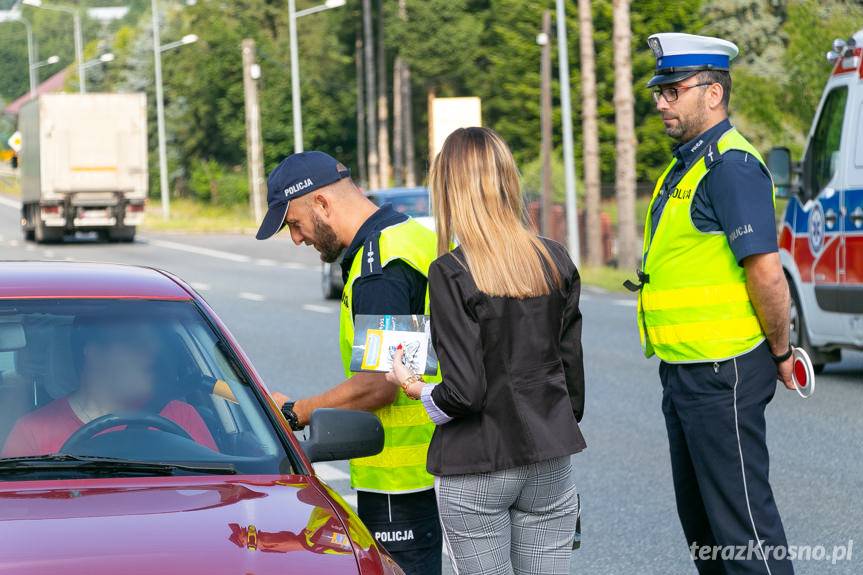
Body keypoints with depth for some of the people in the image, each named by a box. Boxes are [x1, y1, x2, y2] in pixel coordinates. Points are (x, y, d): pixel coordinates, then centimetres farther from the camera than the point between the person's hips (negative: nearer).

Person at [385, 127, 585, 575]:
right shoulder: (555, 261, 2)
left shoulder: (451, 273, -13)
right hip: (550, 462, 4)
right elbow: (572, 369, 8)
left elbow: (464, 393, -17)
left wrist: (415, 388, 2)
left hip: (476, 471, -4)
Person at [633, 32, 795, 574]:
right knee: (698, 513, 17)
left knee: (741, 510, -6)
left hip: (722, 374, -10)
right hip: (684, 369, 10)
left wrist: (780, 352, -12)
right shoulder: (686, 164, 15)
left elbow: (766, 271, -23)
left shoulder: (731, 165, -17)